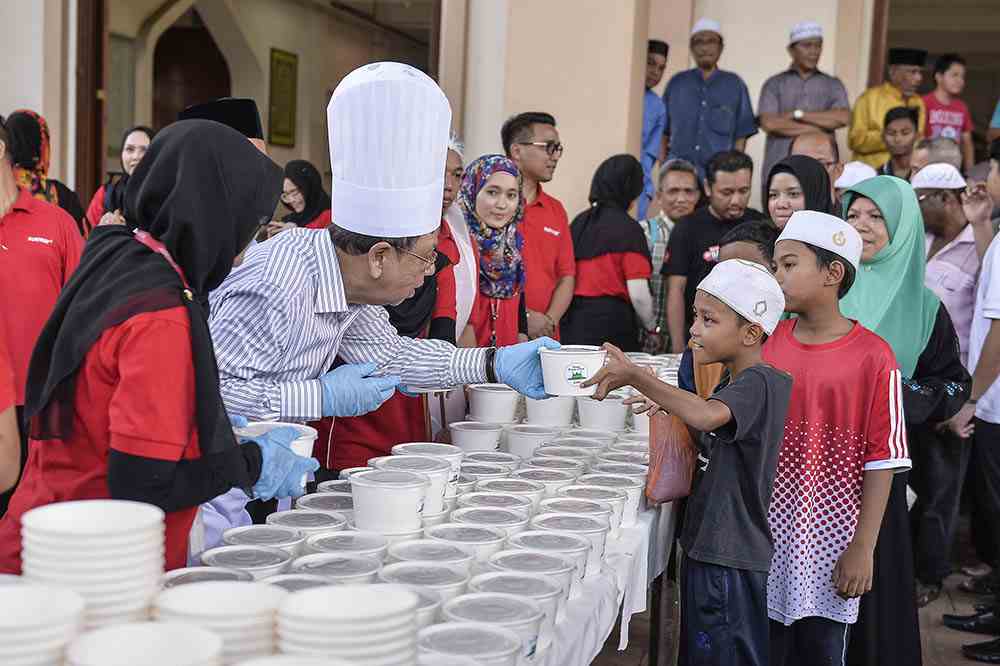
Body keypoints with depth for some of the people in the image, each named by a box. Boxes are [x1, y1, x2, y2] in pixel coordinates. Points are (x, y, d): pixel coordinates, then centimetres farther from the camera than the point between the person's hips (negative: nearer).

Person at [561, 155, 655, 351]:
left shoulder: (579, 222, 9)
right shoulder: (629, 229, -7)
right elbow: (638, 295, -9)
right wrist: (651, 327, 8)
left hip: (572, 321, 6)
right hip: (612, 321, -6)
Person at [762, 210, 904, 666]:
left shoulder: (873, 358, -11)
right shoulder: (766, 343, 1)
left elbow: (882, 461, -9)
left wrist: (863, 548, -9)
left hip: (829, 539, -3)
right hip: (766, 531, 3)